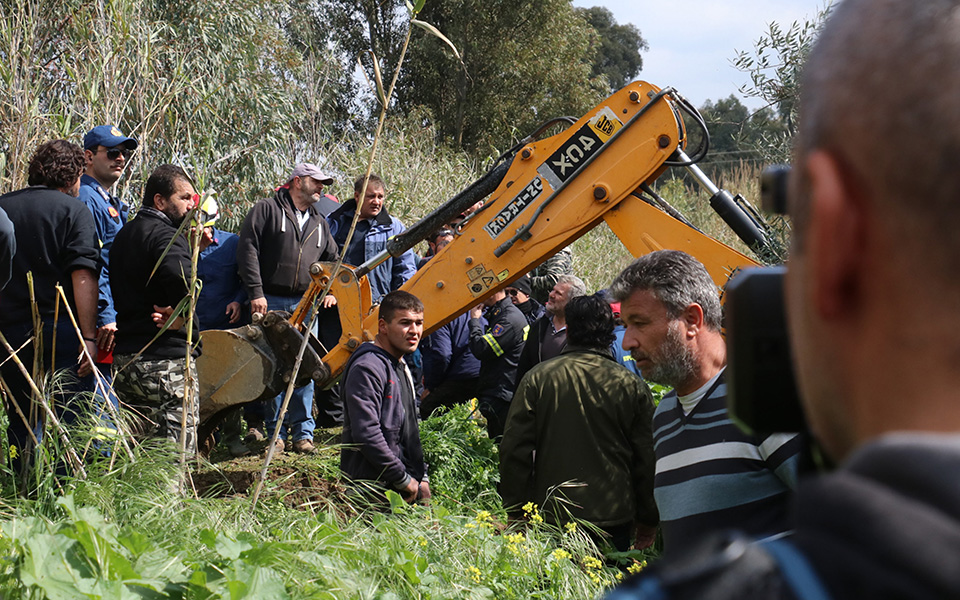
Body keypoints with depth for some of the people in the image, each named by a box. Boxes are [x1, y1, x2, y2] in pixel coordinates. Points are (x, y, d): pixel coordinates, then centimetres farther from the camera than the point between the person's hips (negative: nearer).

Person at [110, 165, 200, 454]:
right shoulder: (166, 235, -13)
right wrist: (181, 316, -15)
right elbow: (181, 278, -33)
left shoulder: (124, 235, 18)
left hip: (124, 360, 9)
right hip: (165, 361, -9)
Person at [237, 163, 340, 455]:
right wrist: (255, 293, -13)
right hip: (271, 304, -4)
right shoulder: (266, 210, 2)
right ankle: (276, 433, 4)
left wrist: (330, 290, 14)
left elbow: (332, 259, 30)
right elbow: (248, 250, -6)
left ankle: (303, 433, 6)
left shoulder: (319, 222, 20)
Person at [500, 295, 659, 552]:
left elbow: (514, 450, -1)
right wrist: (648, 520, 15)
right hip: (613, 520, 0)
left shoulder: (537, 378, -3)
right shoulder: (632, 386, -2)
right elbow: (647, 459, 4)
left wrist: (516, 513, 8)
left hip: (550, 514, 0)